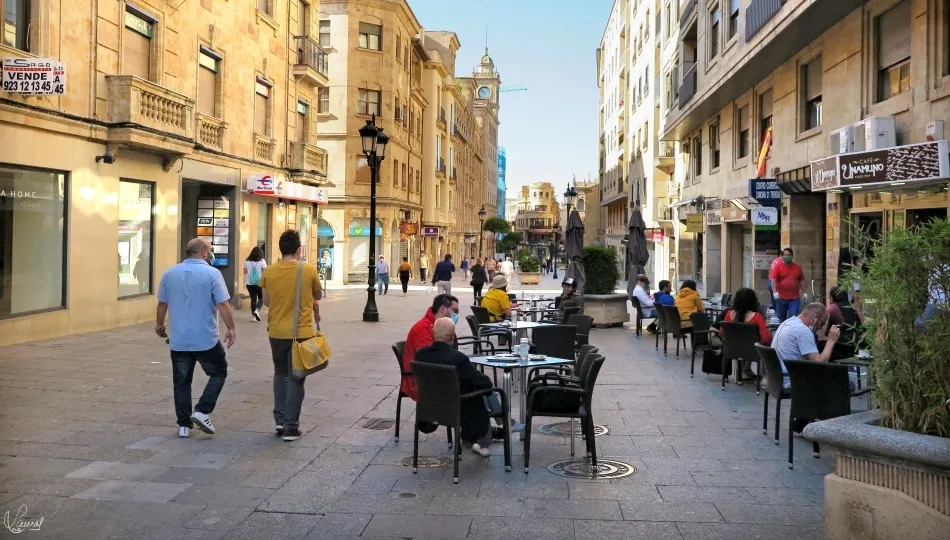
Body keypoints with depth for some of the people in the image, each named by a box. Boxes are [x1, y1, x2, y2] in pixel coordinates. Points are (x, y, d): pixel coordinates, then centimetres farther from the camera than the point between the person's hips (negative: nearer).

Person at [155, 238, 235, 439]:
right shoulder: (212, 273, -10)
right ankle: (202, 412, 1)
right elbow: (223, 305, -14)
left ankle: (184, 425, 14)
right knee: (218, 373, 14)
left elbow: (162, 303, 11)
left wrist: (159, 324, 26)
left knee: (181, 382, 11)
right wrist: (231, 328, -4)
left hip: (178, 341, 4)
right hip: (206, 339, -4)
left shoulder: (170, 273, 5)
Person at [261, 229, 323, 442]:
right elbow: (318, 296, 7)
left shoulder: (269, 272, -3)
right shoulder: (309, 270, -10)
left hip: (276, 332, 3)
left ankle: (280, 420, 19)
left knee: (280, 374, 21)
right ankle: (291, 427, 6)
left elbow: (266, 301, 7)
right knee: (295, 379, 5)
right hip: (301, 332, -3)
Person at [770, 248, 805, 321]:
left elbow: (802, 280, 17)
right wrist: (775, 292, -19)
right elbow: (773, 279, -7)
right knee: (781, 318, 9)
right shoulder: (778, 266, 1)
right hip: (781, 298, -1)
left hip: (795, 298, 1)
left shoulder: (797, 267, 10)